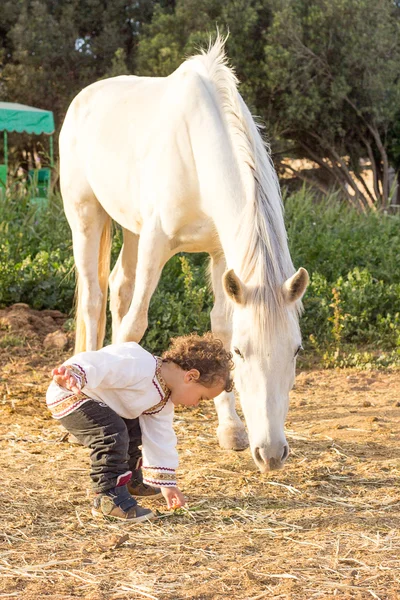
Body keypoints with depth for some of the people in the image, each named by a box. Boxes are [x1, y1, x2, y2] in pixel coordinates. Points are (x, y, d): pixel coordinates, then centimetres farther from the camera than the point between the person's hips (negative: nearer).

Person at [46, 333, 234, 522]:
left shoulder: (164, 401, 4)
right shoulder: (141, 367, -29)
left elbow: (160, 440, 11)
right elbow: (98, 364, -39)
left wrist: (166, 483, 11)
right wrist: (73, 377, -58)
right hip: (69, 394, -11)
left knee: (135, 429, 21)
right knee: (112, 434, -29)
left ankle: (131, 480, 39)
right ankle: (108, 497, -23)